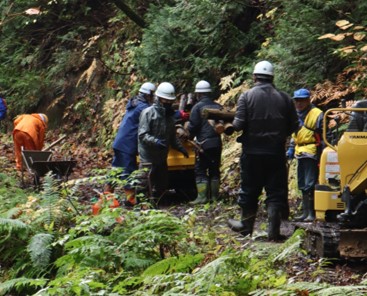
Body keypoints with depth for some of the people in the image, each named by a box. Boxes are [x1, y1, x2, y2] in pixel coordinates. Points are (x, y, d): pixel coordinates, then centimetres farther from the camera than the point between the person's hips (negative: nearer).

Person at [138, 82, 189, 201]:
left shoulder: (169, 115, 13)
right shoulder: (148, 113, -11)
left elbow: (172, 137, 23)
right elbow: (142, 135, -18)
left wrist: (181, 148, 10)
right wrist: (155, 141, -32)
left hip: (162, 157, 8)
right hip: (148, 157, -8)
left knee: (162, 185, 14)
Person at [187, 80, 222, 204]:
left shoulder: (197, 107, -9)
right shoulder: (218, 106, 10)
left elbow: (192, 126, -10)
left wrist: (189, 136, 7)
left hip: (204, 143, -6)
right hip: (217, 143, 6)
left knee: (200, 170, -1)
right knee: (214, 170, 13)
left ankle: (202, 196, -7)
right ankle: (214, 196, 14)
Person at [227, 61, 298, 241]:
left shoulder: (247, 96, -8)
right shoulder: (284, 98, 0)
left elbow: (239, 124, -14)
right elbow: (293, 126, 4)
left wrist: (229, 126, 7)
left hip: (252, 152, -1)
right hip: (276, 152, 1)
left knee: (249, 190, 14)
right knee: (276, 192, 4)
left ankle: (246, 225, 26)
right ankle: (273, 231, -2)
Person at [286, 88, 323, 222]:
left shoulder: (317, 114, -8)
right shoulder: (296, 115, 16)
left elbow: (323, 136, -10)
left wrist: (321, 155, -15)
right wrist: (291, 148, 17)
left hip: (312, 154, -8)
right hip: (300, 153, 8)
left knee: (310, 184, -10)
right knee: (302, 185, 12)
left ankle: (312, 213, -6)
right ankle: (305, 212, 19)